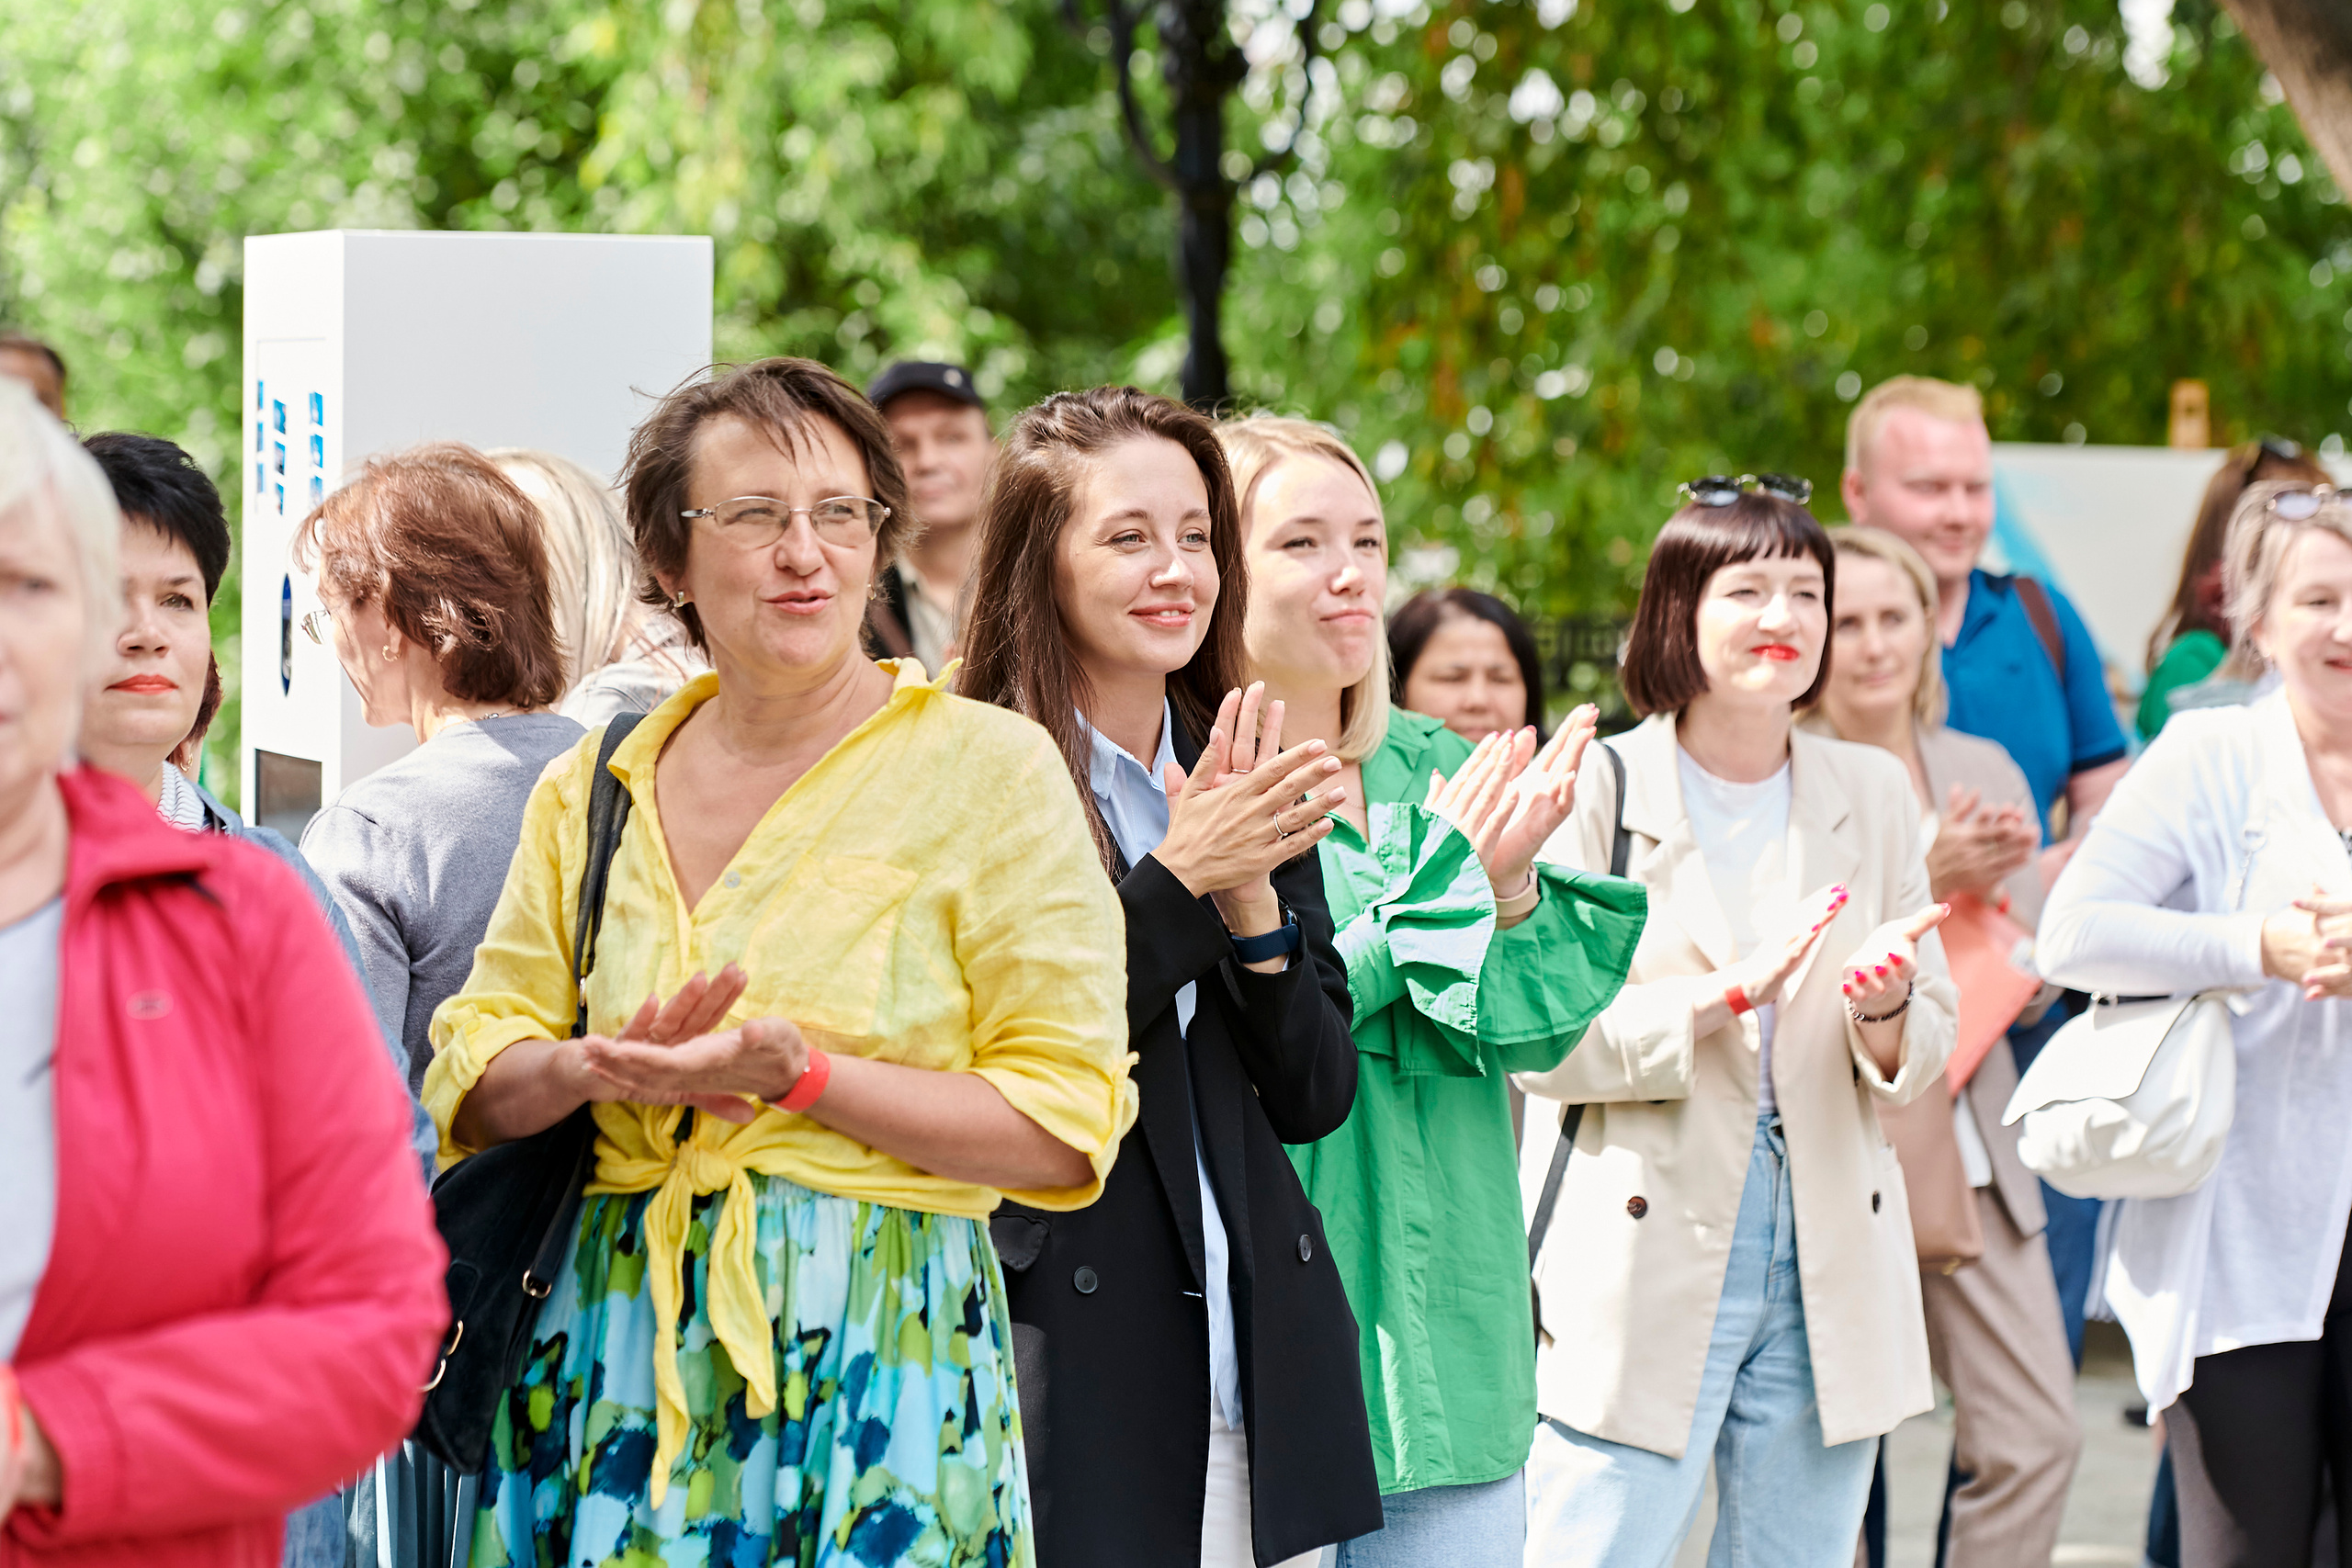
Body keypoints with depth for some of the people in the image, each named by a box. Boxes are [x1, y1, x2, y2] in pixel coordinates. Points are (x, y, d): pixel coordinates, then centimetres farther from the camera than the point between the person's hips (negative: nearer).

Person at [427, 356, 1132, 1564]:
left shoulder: (989, 767, -3)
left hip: (879, 1344, -3)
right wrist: (601, 1067, -11)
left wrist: (801, 1077, -18)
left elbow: (1065, 1128, -9)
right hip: (614, 1345, 3)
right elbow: (469, 1081, 10)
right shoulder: (593, 792, 10)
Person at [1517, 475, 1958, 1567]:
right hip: (1644, 1263, -4)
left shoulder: (1873, 794, 11)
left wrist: (1884, 1009, -11)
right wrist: (1724, 995, -19)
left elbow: (1929, 1047, 12)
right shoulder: (1600, 791, -3)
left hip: (1829, 1267, 4)